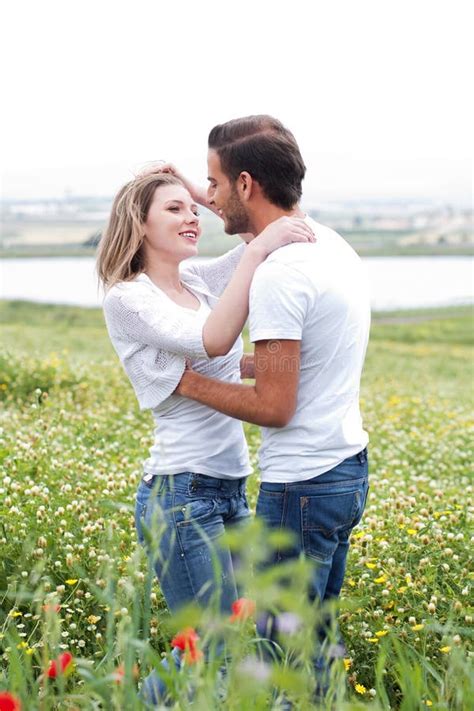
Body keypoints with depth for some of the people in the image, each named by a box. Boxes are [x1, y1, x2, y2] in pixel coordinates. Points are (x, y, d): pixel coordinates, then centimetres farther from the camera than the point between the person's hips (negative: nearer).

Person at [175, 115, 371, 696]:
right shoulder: (333, 246, 10)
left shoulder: (279, 273, -21)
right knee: (316, 637, 19)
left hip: (302, 488, -10)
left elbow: (274, 407, -20)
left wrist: (188, 382, -8)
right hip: (349, 470, 10)